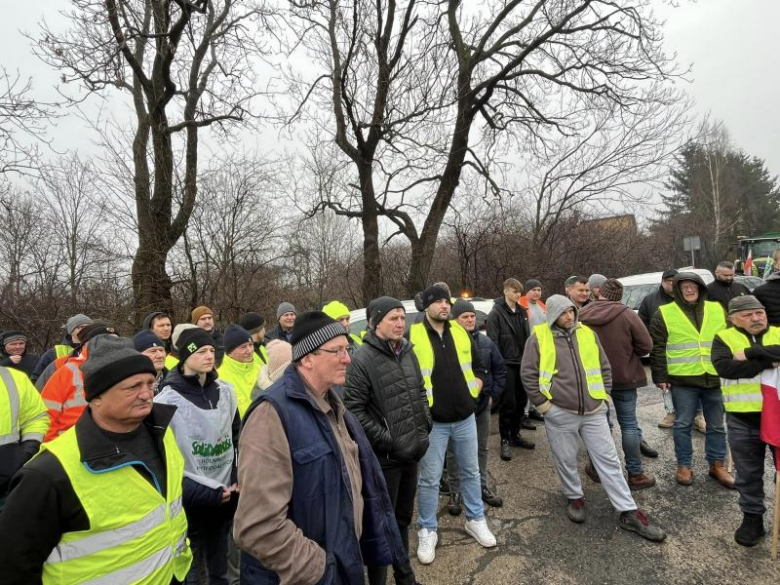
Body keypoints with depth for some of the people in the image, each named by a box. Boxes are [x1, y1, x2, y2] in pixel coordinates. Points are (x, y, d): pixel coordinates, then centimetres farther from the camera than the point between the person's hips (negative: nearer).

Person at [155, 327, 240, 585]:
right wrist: (206, 492, -16)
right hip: (190, 502, -4)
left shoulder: (225, 392, 0)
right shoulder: (167, 400, -14)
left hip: (226, 498, 4)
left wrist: (238, 480, 0)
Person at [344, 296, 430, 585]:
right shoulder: (362, 359, -18)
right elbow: (353, 408, -20)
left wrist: (424, 426, 7)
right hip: (384, 457, -7)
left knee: (403, 518, 24)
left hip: (412, 451, 7)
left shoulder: (407, 352, 5)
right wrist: (384, 439, -18)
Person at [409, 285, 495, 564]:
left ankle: (476, 520, 40)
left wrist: (473, 393, 5)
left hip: (465, 416, 5)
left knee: (471, 471, 20)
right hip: (432, 421, -4)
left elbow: (479, 367, 15)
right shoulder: (413, 335, -13)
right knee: (429, 479, 8)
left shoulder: (461, 332, 3)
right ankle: (427, 531, 27)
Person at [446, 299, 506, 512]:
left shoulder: (485, 342, 2)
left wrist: (494, 394, 6)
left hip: (481, 405, 5)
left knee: (481, 449, 19)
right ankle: (455, 493, 25)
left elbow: (500, 368, 12)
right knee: (455, 452, 8)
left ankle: (482, 487, 37)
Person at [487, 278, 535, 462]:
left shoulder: (522, 312, 12)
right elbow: (493, 341, -13)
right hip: (506, 365, -6)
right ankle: (505, 440, 11)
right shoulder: (496, 313, -8)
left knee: (520, 401, 13)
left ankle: (515, 435, 28)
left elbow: (526, 337, 17)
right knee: (508, 404, -2)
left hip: (521, 363, 7)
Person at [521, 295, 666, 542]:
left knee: (609, 460, 8)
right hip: (559, 414, -3)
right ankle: (575, 498, 36)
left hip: (594, 412, 3)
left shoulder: (587, 333, 5)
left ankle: (629, 513, 18)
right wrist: (543, 404, -6)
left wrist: (603, 396, 7)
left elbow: (605, 368, 14)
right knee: (566, 461, 12)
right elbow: (528, 374, -5)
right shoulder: (539, 337, -8)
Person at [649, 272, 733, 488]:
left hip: (715, 378, 3)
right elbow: (657, 348, -3)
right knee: (683, 425, 5)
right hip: (682, 380, -3)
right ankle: (684, 465, 19)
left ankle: (717, 465, 29)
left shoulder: (717, 309, 8)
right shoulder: (664, 313, -3)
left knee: (716, 425, 14)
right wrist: (660, 377, -7)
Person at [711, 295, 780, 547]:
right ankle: (752, 518, 29)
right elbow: (724, 367, -18)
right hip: (743, 419, 0)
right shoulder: (724, 338, -1)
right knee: (748, 472, 13)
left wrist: (752, 352, -21)